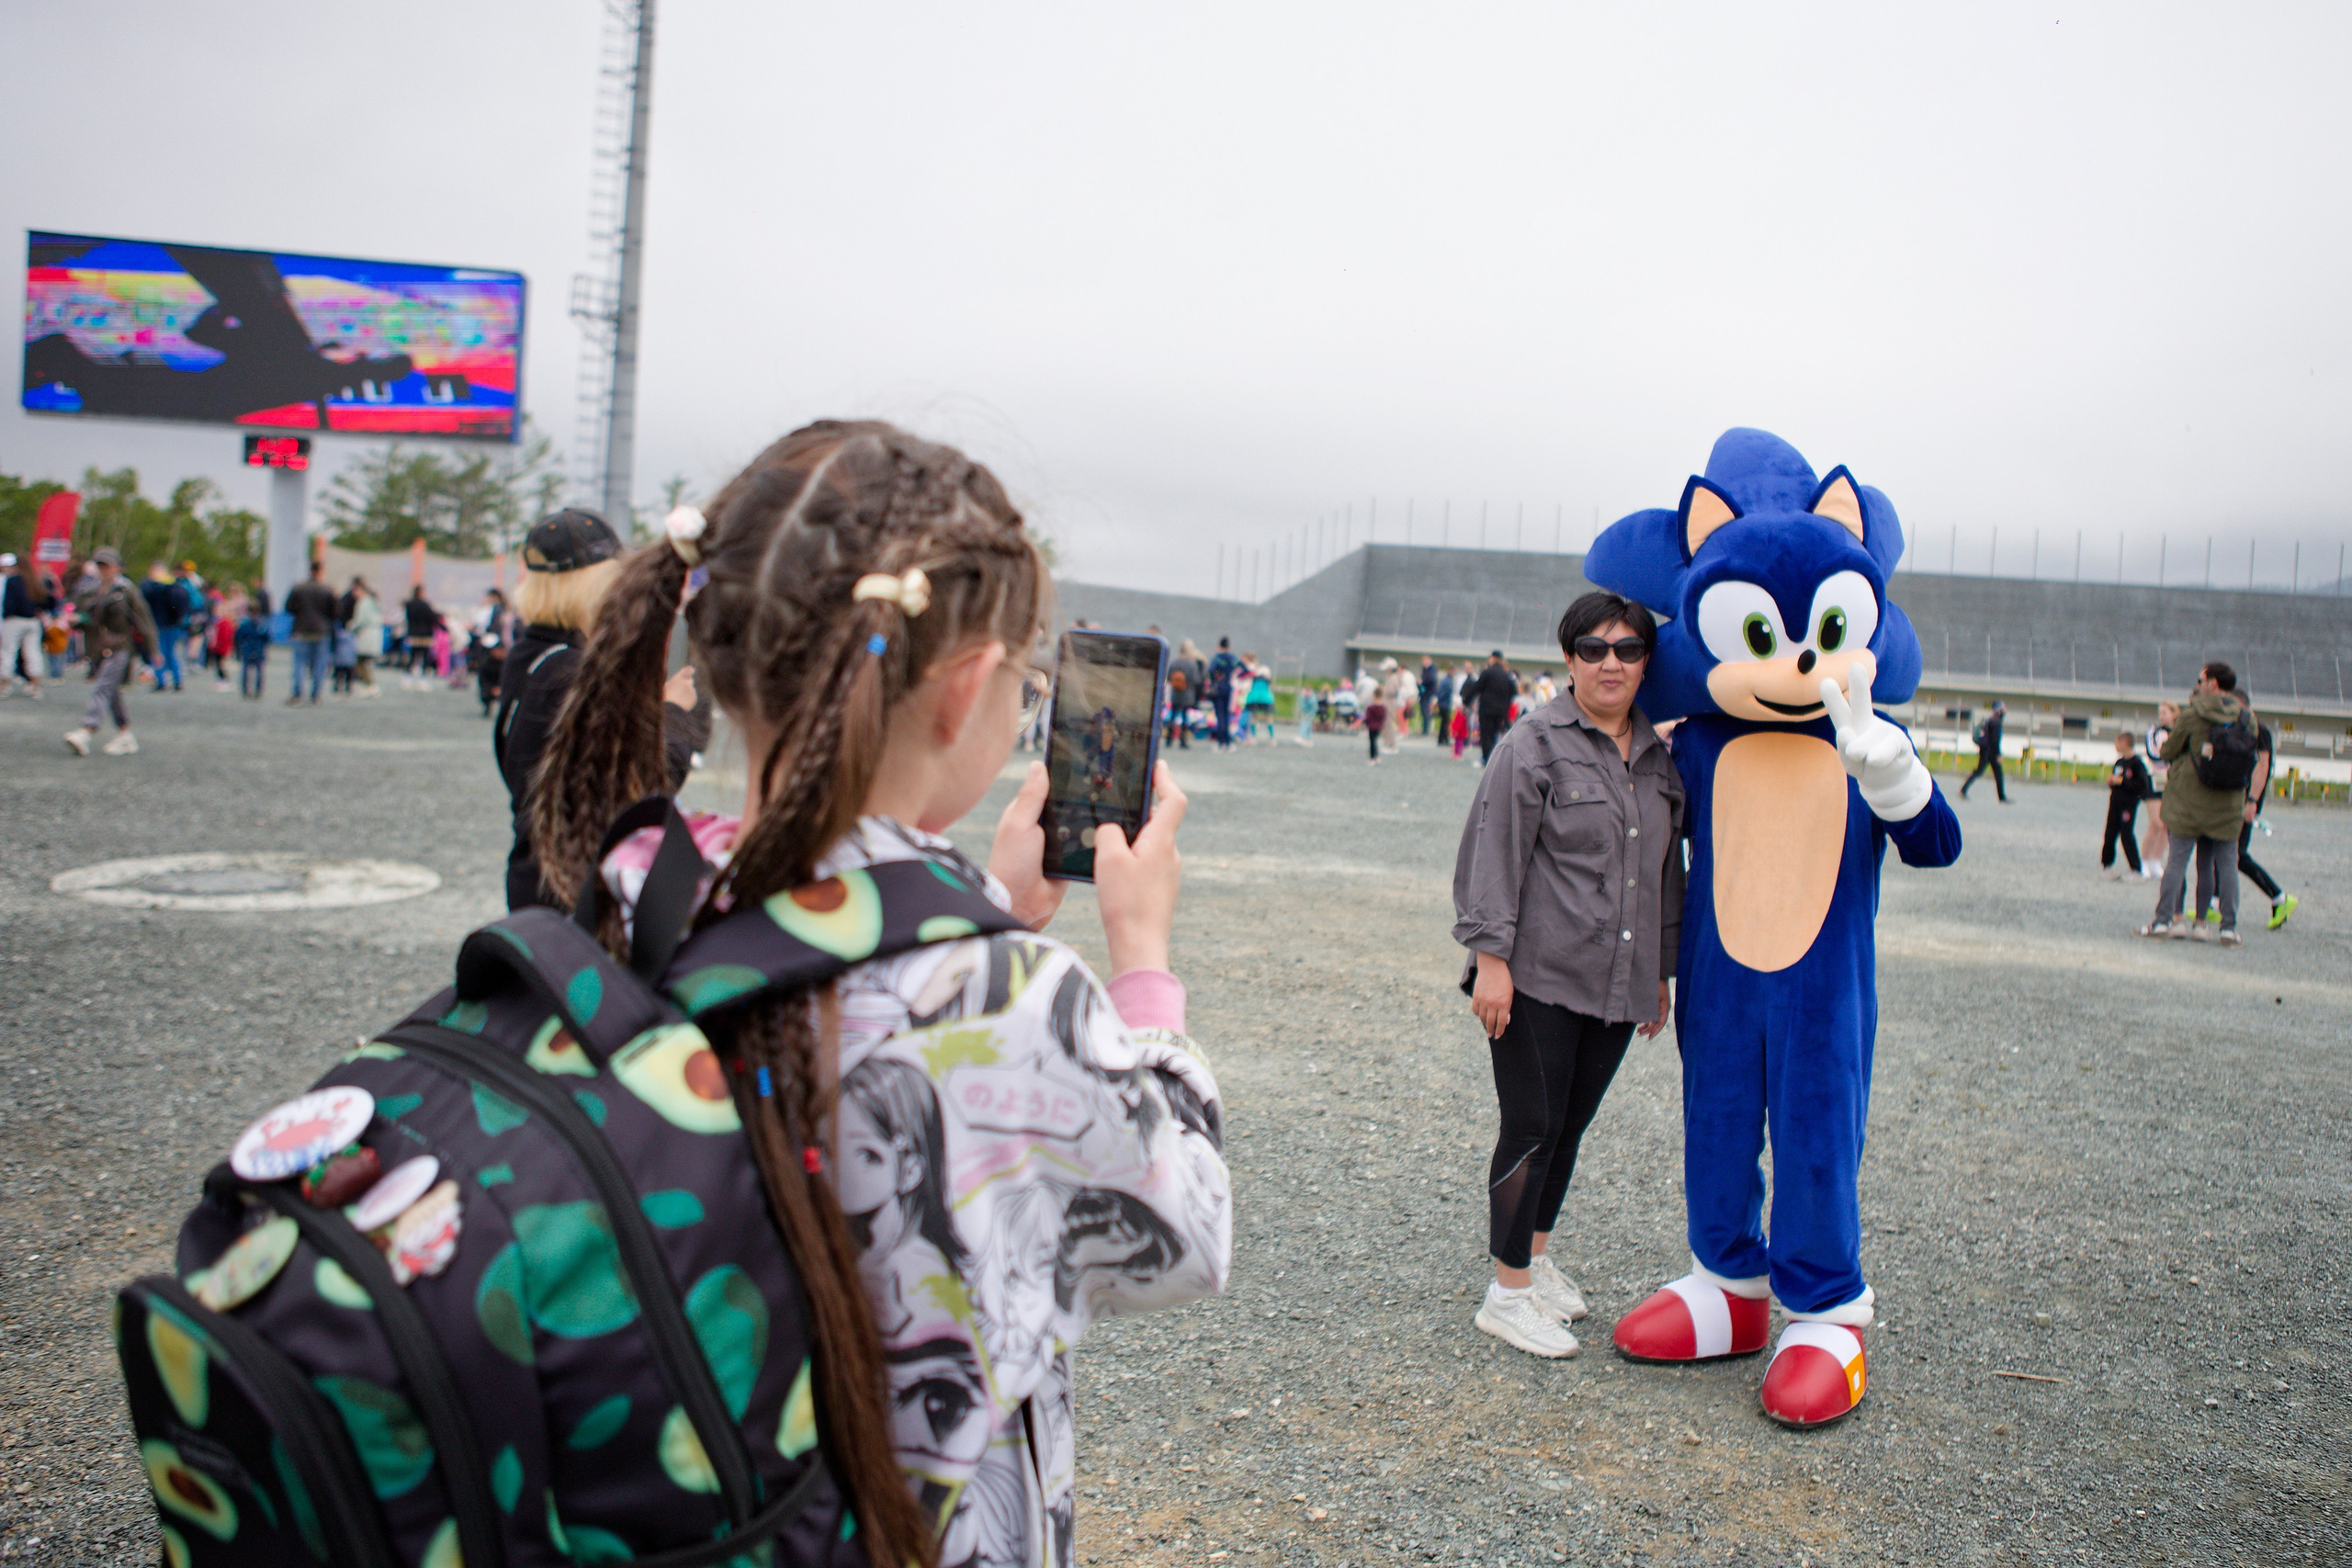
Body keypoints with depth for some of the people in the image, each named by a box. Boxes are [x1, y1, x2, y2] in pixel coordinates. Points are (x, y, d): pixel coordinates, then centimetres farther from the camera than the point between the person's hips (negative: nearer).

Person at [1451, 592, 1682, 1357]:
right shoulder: (1534, 745, -8)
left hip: (1618, 986, 6)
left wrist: (1662, 970, 21)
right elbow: (1493, 858, -11)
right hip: (1538, 978, -6)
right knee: (1533, 1127, -3)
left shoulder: (1658, 757, 12)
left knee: (1570, 1127, 15)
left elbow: (1665, 869, 20)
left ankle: (1536, 1258, 32)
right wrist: (1491, 957, -15)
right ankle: (1508, 1293, 9)